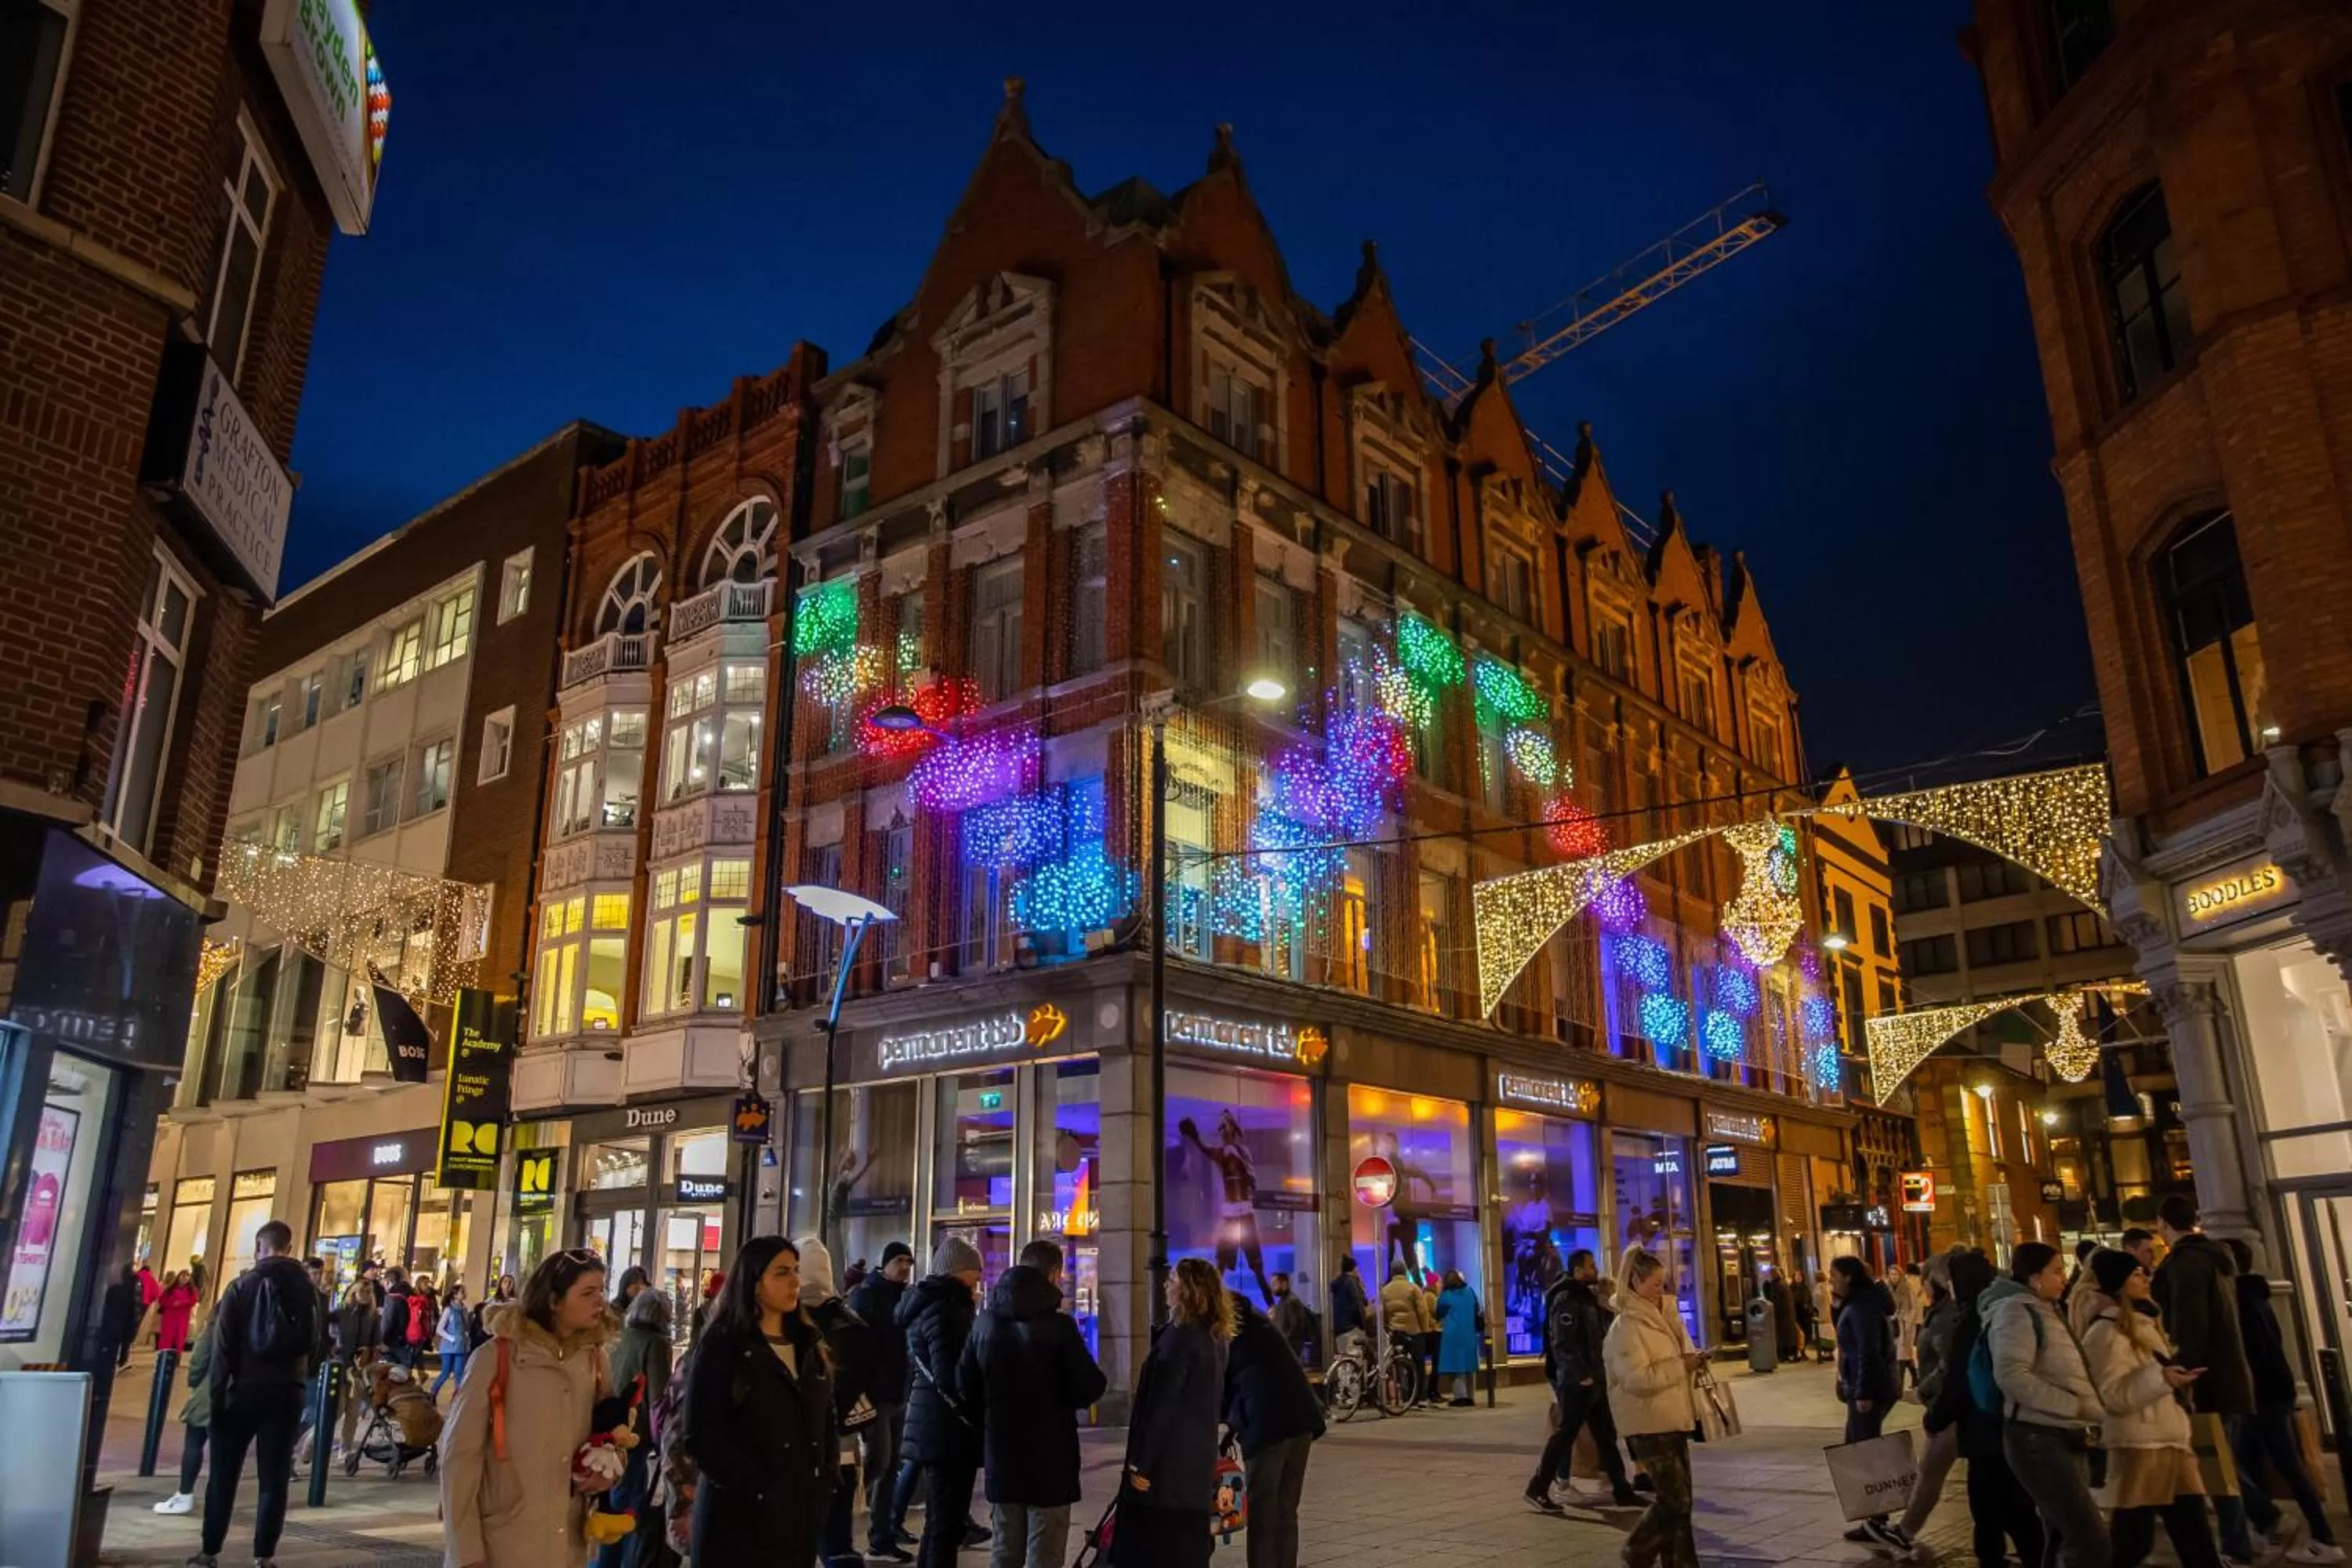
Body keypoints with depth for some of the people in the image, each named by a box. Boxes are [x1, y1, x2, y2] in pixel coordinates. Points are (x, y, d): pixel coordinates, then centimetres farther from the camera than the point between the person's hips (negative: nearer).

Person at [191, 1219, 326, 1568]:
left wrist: (216, 1395, -7)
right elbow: (318, 1345, 7)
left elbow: (223, 1347, -9)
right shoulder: (308, 1291, 6)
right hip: (287, 1393, 2)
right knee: (274, 1478, 4)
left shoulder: (241, 1286, -4)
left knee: (223, 1475, 10)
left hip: (244, 1389, -2)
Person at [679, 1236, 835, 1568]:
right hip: (740, 1520, -5)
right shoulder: (722, 1345, -6)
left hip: (801, 1517, 5)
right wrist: (758, 1491, -17)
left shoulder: (809, 1343, 12)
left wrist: (825, 1483, 2)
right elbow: (702, 1436, -13)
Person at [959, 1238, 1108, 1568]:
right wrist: (1099, 1380, 6)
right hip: (1049, 1458, -5)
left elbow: (965, 1387, 8)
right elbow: (1088, 1390, -15)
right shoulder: (1058, 1325, -16)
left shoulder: (985, 1323, 3)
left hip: (1001, 1455, 6)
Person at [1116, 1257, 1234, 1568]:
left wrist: (1141, 1462, -15)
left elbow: (1162, 1404, -19)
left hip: (1167, 1460, -9)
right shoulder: (1217, 1338, 10)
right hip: (1199, 1457, 9)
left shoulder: (1180, 1336, -18)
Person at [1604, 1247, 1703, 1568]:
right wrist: (1681, 1365, -19)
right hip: (1649, 1425, -9)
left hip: (1673, 1420, 9)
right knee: (1674, 1499, -7)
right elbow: (1637, 1378, -24)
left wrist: (1690, 1362, 4)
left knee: (1677, 1498, 11)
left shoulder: (1663, 1316, 11)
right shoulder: (1626, 1327, -16)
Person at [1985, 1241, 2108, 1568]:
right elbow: (2011, 1376, -26)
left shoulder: (2046, 1311, 18)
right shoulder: (2016, 1311, -13)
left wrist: (2085, 1416, 13)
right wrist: (2075, 1406, -23)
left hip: (2065, 1437, 10)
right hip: (2038, 1439, -10)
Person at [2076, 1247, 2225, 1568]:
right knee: (2133, 1539, -6)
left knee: (2194, 1533, 8)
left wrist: (2177, 1376, 16)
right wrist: (2161, 1378, -27)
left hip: (2169, 1441, 9)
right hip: (2137, 1446, -9)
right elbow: (2114, 1396, -19)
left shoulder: (2141, 1324, 19)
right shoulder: (2105, 1331, -11)